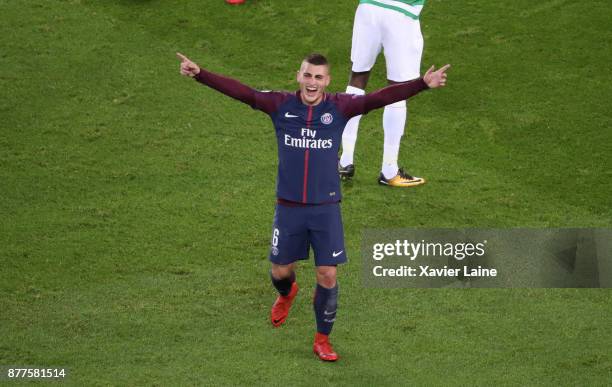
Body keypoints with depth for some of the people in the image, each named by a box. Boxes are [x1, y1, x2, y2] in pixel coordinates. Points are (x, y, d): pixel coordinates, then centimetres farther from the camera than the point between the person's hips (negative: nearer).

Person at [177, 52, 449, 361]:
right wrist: (199, 75, -20)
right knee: (280, 270, 13)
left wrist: (423, 84, -26)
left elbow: (381, 98, -15)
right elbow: (241, 92, -10)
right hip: (288, 207, 1)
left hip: (326, 208, -1)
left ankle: (322, 340, 17)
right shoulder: (280, 105, -5)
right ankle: (286, 294, 51)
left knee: (327, 276, -2)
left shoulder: (340, 108, -6)